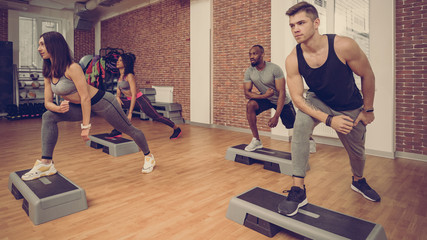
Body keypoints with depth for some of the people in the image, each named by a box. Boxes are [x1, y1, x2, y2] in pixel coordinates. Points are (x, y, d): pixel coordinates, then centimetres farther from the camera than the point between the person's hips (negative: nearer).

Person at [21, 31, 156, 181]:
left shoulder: (72, 68, -25)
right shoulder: (49, 73, -1)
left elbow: (85, 97, -26)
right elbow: (48, 102, 1)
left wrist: (85, 126, -24)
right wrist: (58, 108, -24)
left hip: (101, 102, -7)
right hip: (81, 106, 8)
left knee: (129, 130, 8)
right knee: (48, 117, -9)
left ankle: (148, 156, 32)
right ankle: (46, 163, -6)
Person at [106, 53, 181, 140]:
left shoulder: (129, 76, -21)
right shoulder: (120, 76, 4)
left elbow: (134, 95, -26)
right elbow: (118, 91, 12)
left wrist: (130, 113, -30)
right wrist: (117, 97, -14)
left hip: (140, 100, -8)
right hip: (130, 100, 8)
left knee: (156, 116, 1)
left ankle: (176, 129, 21)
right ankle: (117, 131, -5)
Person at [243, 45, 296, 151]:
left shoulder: (275, 69, -28)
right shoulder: (249, 72, -15)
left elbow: (282, 93, -28)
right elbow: (247, 93, -16)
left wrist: (276, 116, -33)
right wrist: (264, 95, -34)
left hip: (282, 101, -2)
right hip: (265, 98, 3)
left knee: (293, 126, 6)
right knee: (250, 105, -27)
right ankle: (256, 141, -16)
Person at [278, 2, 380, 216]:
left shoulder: (343, 46, -28)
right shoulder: (293, 60, -24)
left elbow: (367, 76, -13)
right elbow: (297, 98, -21)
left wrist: (368, 110, -5)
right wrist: (329, 120, -30)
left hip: (350, 108, 1)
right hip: (318, 102, 0)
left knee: (357, 151, 14)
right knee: (301, 124, -33)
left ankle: (358, 181, 52)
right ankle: (298, 189, -25)